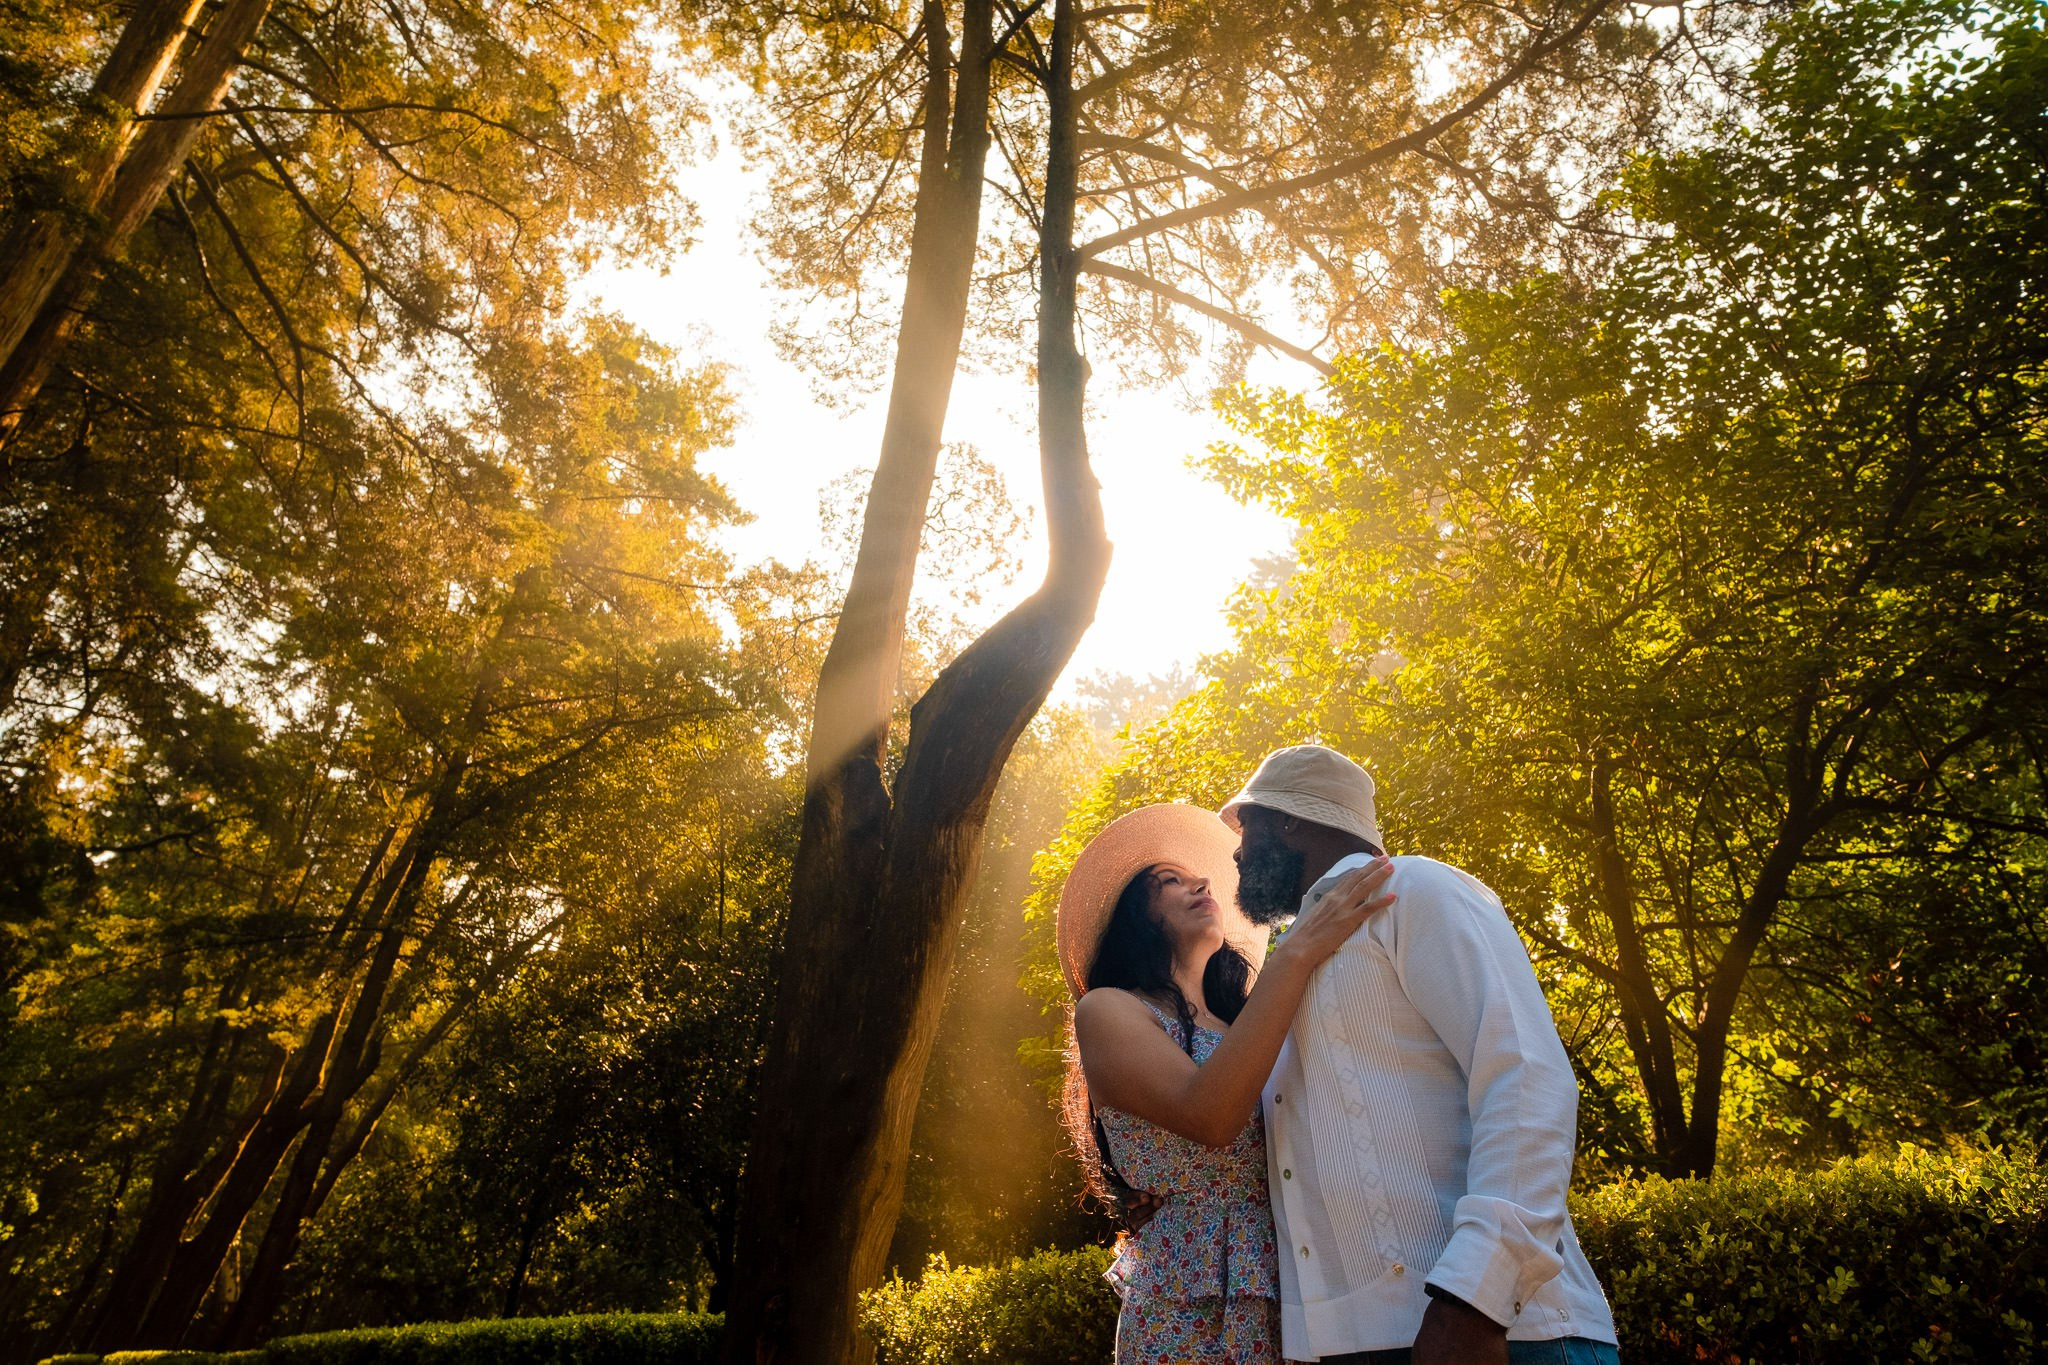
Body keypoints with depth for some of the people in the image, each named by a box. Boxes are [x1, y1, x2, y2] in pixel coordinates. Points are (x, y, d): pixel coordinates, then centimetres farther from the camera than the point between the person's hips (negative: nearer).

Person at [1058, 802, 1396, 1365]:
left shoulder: (1239, 1026, 14)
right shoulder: (1106, 1010, -5)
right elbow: (1209, 1117, -23)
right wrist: (1296, 951, -22)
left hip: (1286, 1300, 6)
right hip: (1189, 1315, -6)